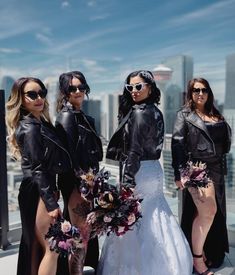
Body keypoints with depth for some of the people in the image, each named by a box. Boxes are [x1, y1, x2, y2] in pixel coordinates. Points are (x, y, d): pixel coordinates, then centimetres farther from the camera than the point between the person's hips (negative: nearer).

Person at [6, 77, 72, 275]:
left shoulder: (39, 123, 11)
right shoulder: (30, 128, -16)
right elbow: (37, 170, -20)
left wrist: (52, 196, 17)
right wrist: (51, 203, -21)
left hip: (40, 191, 9)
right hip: (38, 194, -9)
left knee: (35, 248, 18)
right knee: (52, 249, -2)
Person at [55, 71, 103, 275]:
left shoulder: (82, 117, 14)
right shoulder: (67, 116, -12)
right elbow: (69, 153, -19)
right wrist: (82, 185, -20)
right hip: (76, 183, -9)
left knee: (85, 231, 17)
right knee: (81, 234, -1)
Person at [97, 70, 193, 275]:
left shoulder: (138, 113, -16)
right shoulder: (155, 112, 11)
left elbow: (134, 151, -20)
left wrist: (127, 181, -19)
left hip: (140, 171, -9)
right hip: (154, 170, 9)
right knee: (154, 219, 19)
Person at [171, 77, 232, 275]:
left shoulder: (216, 116, 16)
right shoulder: (185, 115, 1)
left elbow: (226, 138, 16)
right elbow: (177, 144, -8)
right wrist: (179, 173, -17)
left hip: (216, 169, 6)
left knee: (214, 213, 10)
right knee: (208, 212, -13)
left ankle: (209, 254, 26)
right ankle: (197, 258, 3)